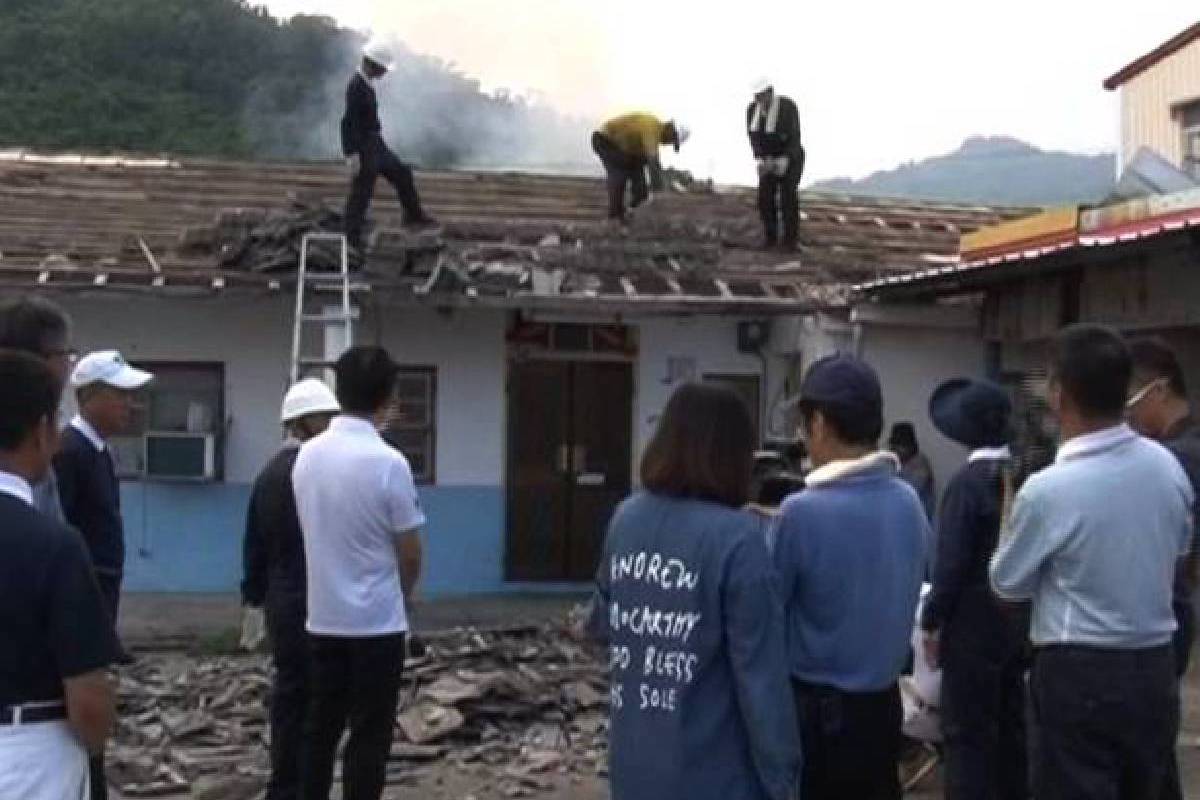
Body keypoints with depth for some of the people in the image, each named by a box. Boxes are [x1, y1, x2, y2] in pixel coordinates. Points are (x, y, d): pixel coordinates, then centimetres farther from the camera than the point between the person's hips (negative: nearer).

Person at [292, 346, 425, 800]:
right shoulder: (388, 462, -17)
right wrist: (402, 597, 12)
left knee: (320, 729, 13)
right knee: (369, 737, 3)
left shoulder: (307, 456, 0)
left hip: (322, 617, 5)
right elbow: (410, 555, -10)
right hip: (377, 621, -5)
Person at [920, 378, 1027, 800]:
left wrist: (931, 622, -7)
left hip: (974, 622, -7)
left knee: (968, 731, 0)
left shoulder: (968, 482, -17)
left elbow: (951, 563, -17)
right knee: (1010, 723, 16)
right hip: (1017, 618, 7)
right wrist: (1019, 602, 17)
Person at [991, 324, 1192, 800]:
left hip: (1079, 676, -6)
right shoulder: (1167, 466, -2)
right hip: (1156, 668, 6)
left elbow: (1007, 584, -5)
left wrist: (1013, 520, 11)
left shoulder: (1048, 489, -20)